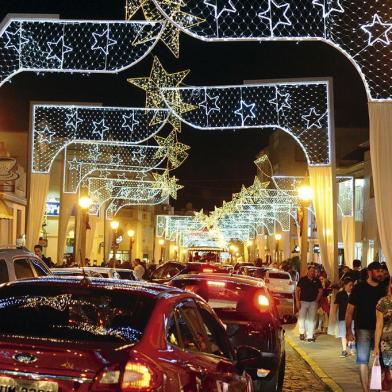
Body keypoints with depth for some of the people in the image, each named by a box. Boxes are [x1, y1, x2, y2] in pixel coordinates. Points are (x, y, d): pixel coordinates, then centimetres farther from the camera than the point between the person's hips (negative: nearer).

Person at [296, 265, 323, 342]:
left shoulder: (317, 281, 6)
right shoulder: (302, 280, 0)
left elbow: (320, 291, 11)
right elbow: (297, 290, 0)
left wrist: (317, 300, 0)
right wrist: (297, 301, -8)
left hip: (313, 302, 2)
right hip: (303, 301, -2)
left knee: (311, 319, 2)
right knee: (301, 318, -8)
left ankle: (310, 336, 7)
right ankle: (302, 332, 14)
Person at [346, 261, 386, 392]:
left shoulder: (383, 289, 6)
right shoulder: (359, 288, -5)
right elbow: (349, 310, -4)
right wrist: (348, 331, -10)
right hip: (363, 329, -3)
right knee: (363, 360, -1)